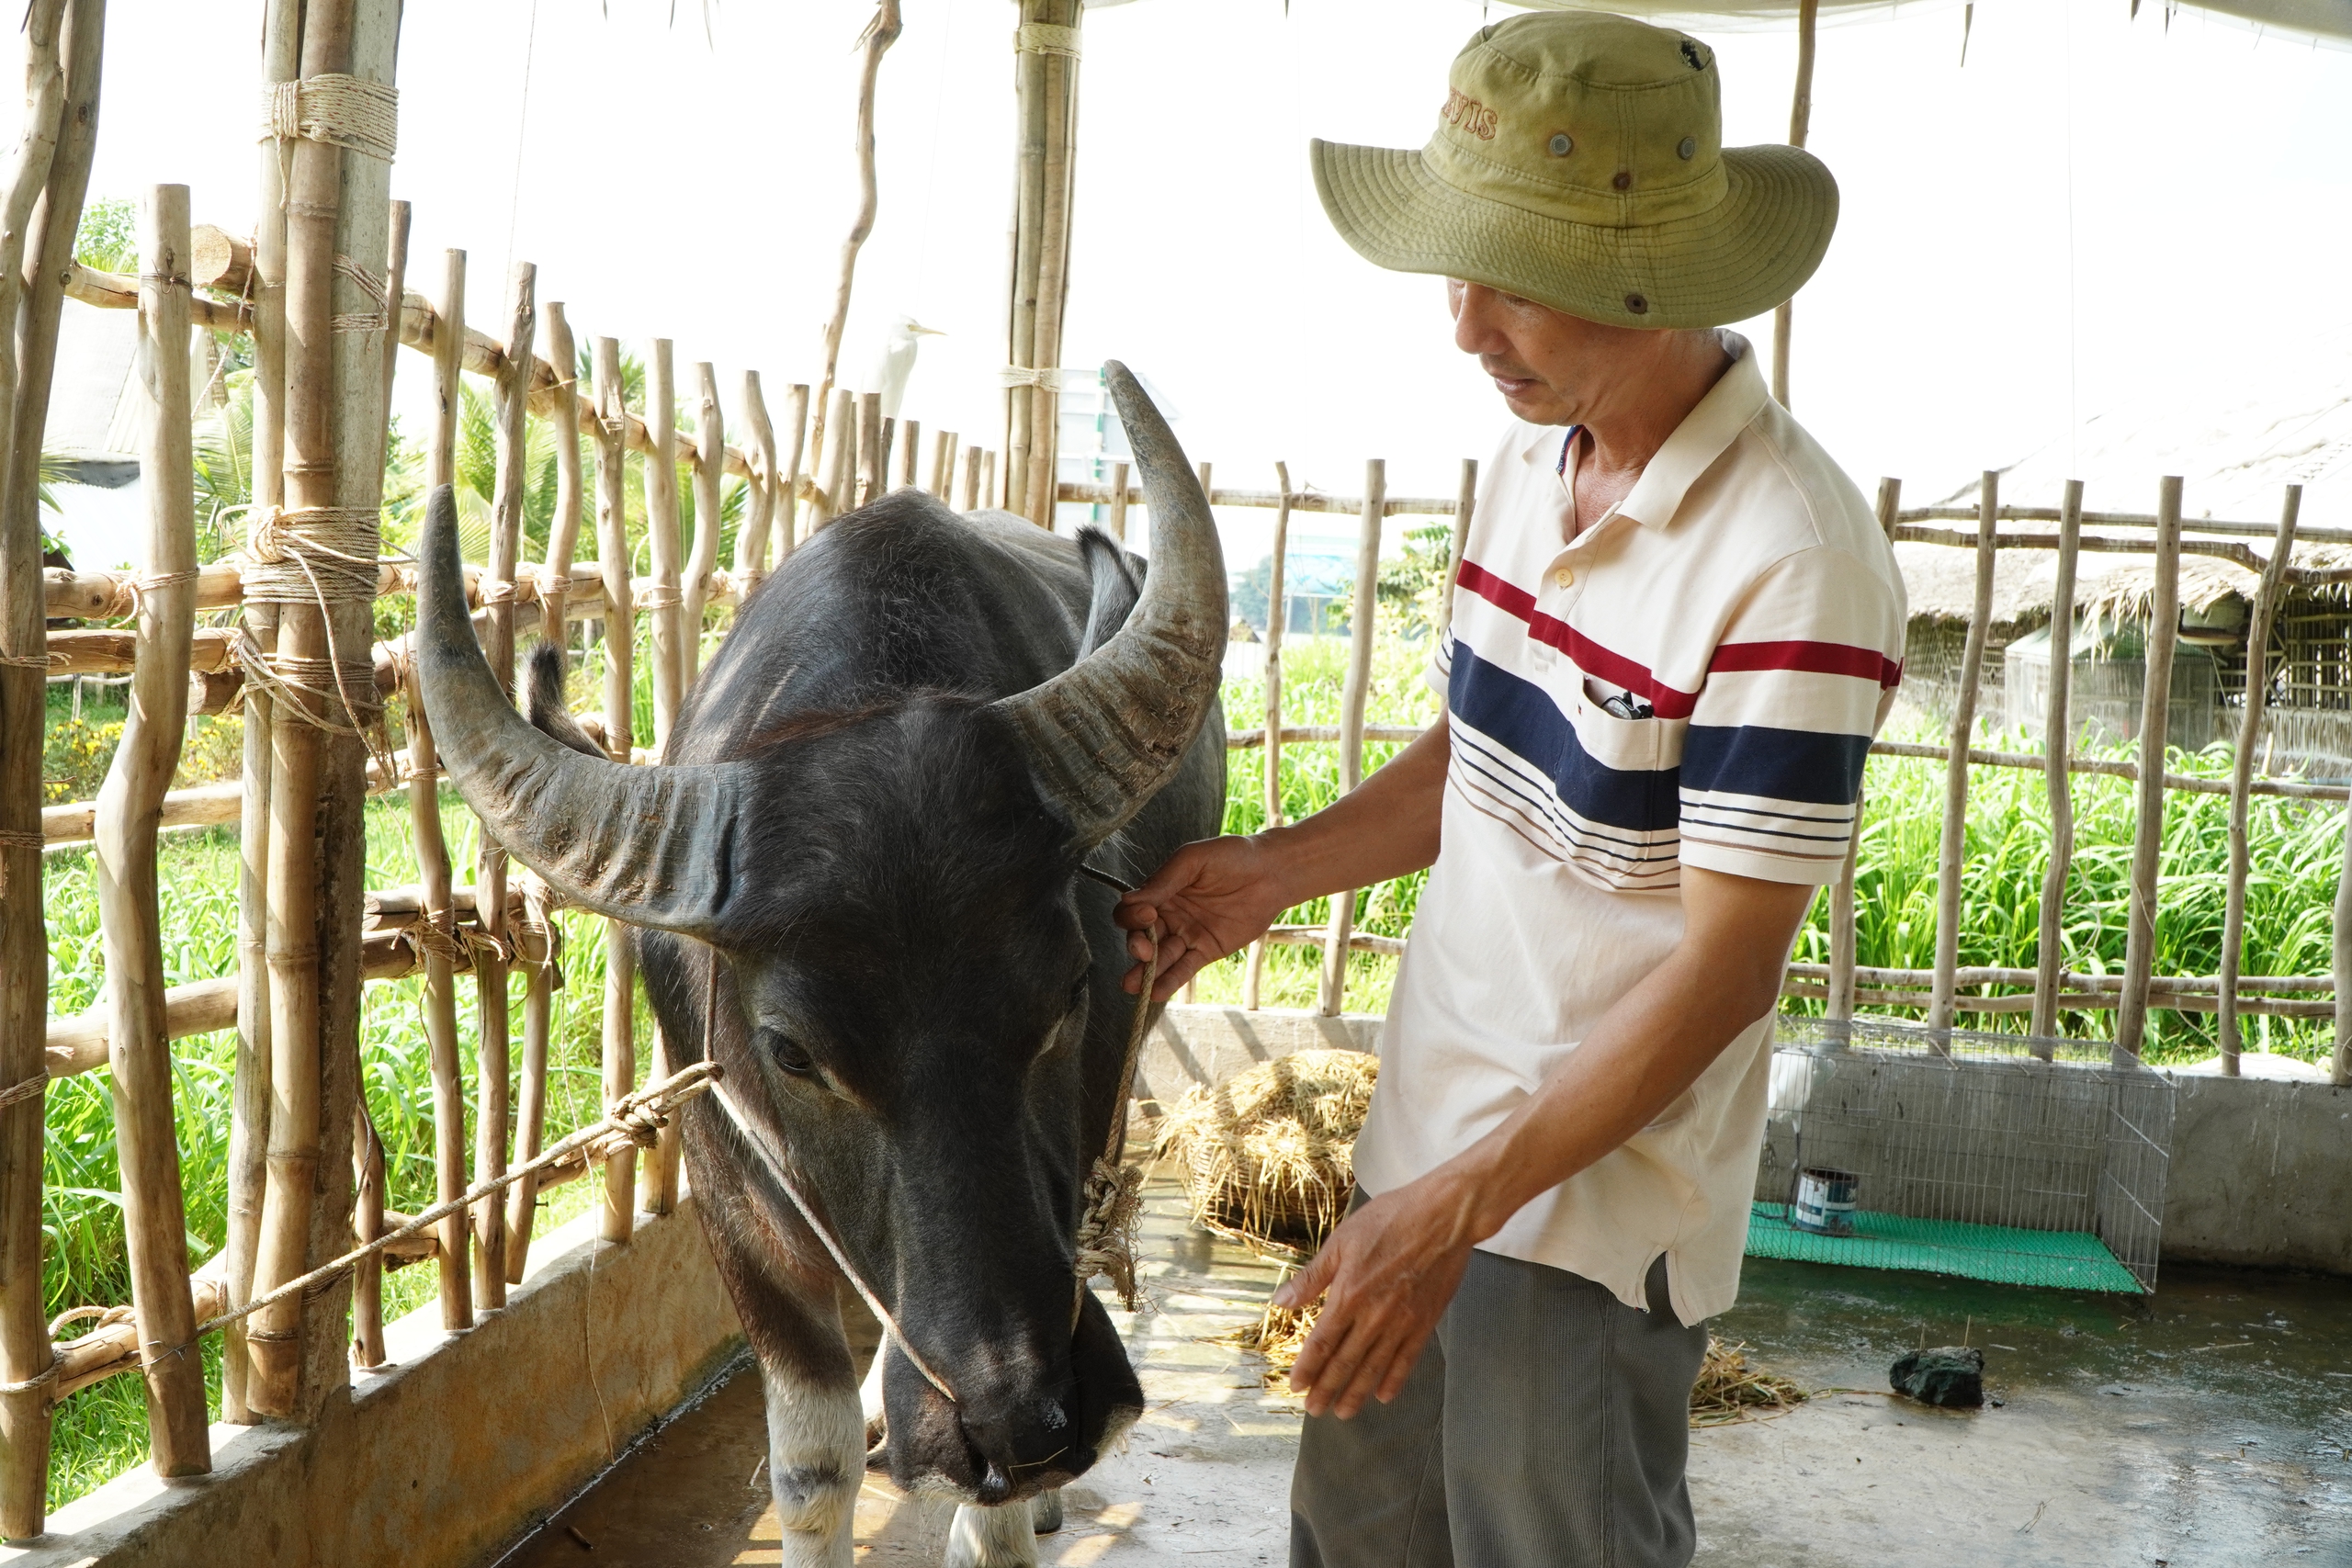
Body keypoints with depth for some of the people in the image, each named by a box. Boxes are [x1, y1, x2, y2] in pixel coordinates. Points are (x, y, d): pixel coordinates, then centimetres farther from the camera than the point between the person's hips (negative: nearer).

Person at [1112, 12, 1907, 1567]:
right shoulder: (1531, 462, 2)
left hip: (1604, 1201, -7)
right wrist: (1278, 869, 0)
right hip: (1428, 1137, 8)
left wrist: (1464, 1205, -22)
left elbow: (1728, 962, -22)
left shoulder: (1793, 563, -24)